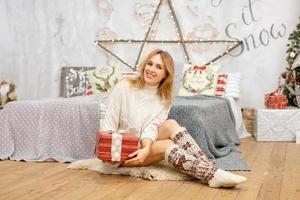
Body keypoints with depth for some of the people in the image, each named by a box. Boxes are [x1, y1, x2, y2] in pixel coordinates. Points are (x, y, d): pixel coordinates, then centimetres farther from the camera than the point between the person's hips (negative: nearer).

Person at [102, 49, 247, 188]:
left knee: (170, 125, -24)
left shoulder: (165, 98, 0)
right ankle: (212, 175, -37)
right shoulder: (123, 88, -12)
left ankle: (214, 173, -35)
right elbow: (108, 126, -12)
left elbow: (152, 127, -15)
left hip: (142, 147, 4)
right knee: (167, 145, -28)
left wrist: (146, 149, -35)